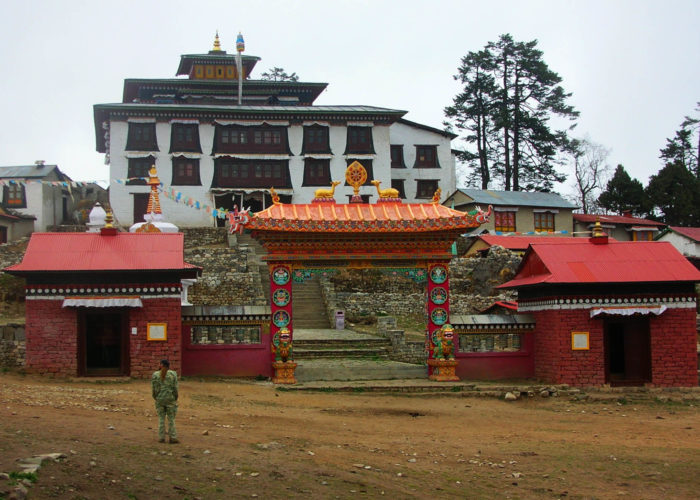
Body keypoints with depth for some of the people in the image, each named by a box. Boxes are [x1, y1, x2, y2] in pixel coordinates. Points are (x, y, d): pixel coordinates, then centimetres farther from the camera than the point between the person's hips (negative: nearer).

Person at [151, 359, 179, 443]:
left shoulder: (155, 375, -4)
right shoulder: (173, 374, -5)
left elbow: (154, 389, -3)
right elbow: (175, 387, -6)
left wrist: (155, 398, 11)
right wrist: (176, 398, 6)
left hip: (159, 399, 1)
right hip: (170, 399, 0)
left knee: (161, 418, 8)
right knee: (171, 418, 5)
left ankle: (161, 438, 9)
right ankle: (173, 438, 4)